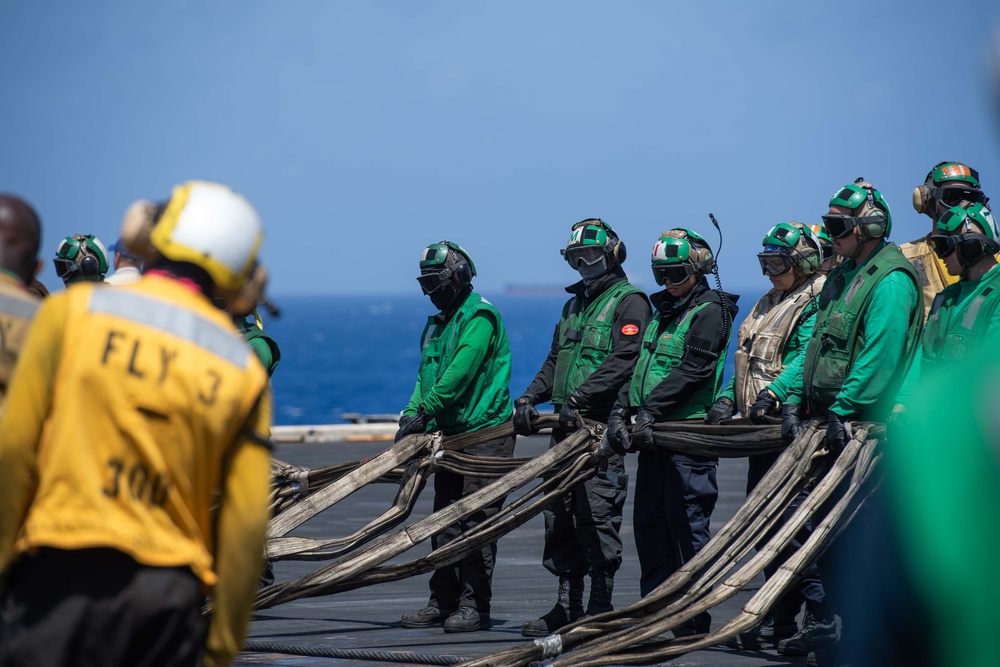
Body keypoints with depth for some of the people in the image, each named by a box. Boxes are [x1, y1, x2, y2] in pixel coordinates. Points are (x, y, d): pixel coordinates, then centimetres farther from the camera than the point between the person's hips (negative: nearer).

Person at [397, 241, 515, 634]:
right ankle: (443, 603, 14)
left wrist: (425, 411, -20)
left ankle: (475, 606, -7)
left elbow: (459, 373, -20)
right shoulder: (437, 324, 18)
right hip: (451, 434, 9)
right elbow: (427, 375, 14)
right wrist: (410, 415, -1)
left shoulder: (480, 316, -11)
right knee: (446, 522, 10)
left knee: (476, 521, -8)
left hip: (485, 433, -9)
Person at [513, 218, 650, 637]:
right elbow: (555, 362, 25)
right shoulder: (575, 304, 22)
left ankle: (600, 609, -3)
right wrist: (530, 397, 9)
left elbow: (622, 361, -16)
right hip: (566, 425, 8)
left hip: (602, 426, -8)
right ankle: (567, 605, 13)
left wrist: (579, 397, -22)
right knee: (559, 515, 7)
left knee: (598, 516, -8)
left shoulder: (629, 303, -4)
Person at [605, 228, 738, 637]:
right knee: (648, 521, 8)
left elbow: (694, 371, -16)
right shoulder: (662, 313, 20)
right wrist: (621, 411, 3)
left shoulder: (709, 312, -6)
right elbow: (640, 367, 18)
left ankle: (694, 617, -2)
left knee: (686, 522, -7)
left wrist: (651, 409, -19)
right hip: (653, 433, 8)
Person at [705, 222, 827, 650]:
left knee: (788, 518, -11)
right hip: (763, 426, 10)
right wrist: (728, 399, 6)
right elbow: (747, 363, 22)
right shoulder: (768, 305, 22)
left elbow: (807, 359, -21)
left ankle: (780, 622, -9)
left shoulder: (817, 304, -7)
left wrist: (773, 394, -32)